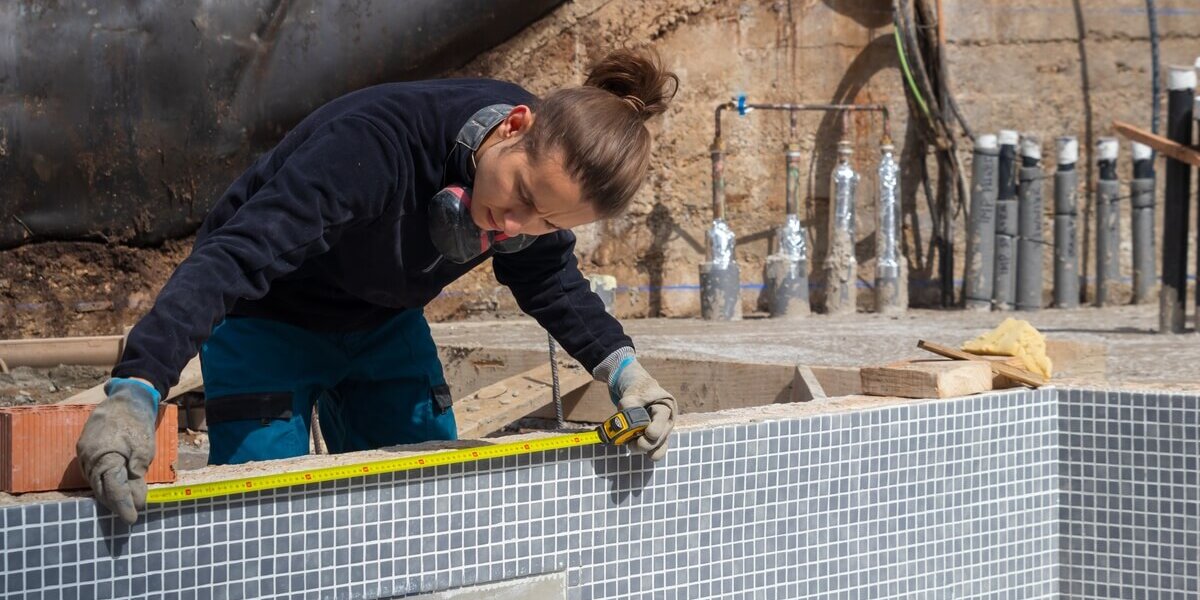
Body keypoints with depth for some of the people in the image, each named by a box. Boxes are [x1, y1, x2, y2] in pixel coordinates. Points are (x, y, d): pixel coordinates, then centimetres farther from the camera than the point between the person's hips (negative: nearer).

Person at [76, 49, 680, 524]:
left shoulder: (546, 166, -21)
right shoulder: (376, 145, -42)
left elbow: (549, 279, 0)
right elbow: (233, 257, -49)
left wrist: (619, 364, -16)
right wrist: (135, 389, -60)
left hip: (384, 324, 6)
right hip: (267, 317, -6)